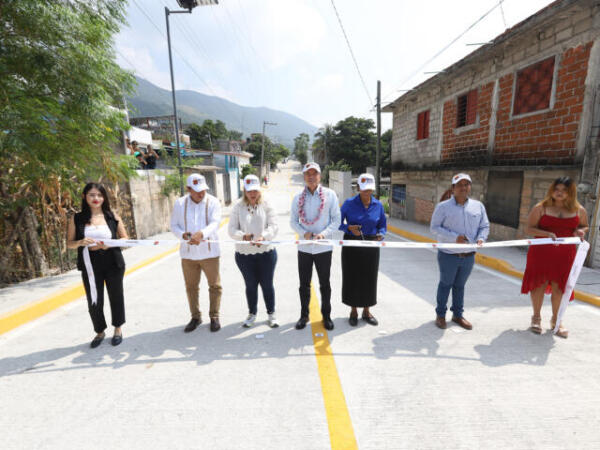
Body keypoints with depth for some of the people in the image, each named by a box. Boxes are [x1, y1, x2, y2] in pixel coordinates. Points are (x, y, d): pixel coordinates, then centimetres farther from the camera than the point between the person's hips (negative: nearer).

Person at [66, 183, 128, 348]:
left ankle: (118, 329, 35)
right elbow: (69, 243, 3)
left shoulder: (112, 216, -1)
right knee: (94, 302, 7)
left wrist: (110, 245, -16)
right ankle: (100, 332, 32)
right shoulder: (77, 218, 0)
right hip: (90, 267, 0)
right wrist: (81, 243, -18)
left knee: (116, 297, 13)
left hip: (113, 264, 0)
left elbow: (125, 238, 3)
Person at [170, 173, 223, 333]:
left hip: (209, 252, -2)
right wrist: (183, 235, -17)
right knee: (191, 286, 13)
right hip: (188, 252, 2)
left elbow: (215, 223, -19)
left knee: (214, 285, 6)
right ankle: (195, 317, 32)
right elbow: (174, 225, 4)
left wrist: (201, 233, -38)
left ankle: (214, 317, 24)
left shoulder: (213, 202, -6)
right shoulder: (179, 203, 2)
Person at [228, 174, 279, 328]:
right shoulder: (238, 207, -1)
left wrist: (263, 236, -29)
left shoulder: (266, 206, -2)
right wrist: (243, 236, -26)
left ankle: (271, 314, 31)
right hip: (244, 254, 1)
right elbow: (232, 229, -5)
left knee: (267, 284, 11)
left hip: (266, 252, -1)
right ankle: (252, 314, 36)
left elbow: (273, 226, -10)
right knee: (251, 285, 16)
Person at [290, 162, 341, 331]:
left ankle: (326, 315, 30)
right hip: (304, 247, 2)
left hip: (323, 247, -1)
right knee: (304, 284, 12)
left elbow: (336, 220, -4)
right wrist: (303, 232, -15)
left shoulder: (330, 195, -4)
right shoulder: (298, 198, 2)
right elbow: (293, 221, 4)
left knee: (324, 284, 12)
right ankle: (304, 315, 30)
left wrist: (324, 233, -19)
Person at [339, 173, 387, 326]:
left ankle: (366, 311, 29)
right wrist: (349, 228, -22)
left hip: (371, 246, 2)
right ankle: (353, 311, 25)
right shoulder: (349, 203, -5)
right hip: (352, 246, -2)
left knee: (369, 278, 9)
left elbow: (382, 226, 8)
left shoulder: (378, 205, 2)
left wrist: (380, 234, -13)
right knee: (352, 277, 5)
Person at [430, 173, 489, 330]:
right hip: (448, 255, -4)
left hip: (469, 256, 4)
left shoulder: (478, 206, 5)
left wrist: (481, 238, -12)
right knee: (446, 284, 10)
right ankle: (440, 314, 27)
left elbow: (484, 226, 9)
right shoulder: (443, 206, -9)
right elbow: (434, 227, -11)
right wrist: (454, 237, -21)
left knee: (460, 285, 18)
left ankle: (457, 314, 34)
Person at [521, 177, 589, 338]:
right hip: (541, 253, -2)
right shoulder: (541, 208, -3)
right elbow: (529, 229, -7)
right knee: (539, 284, 5)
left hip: (565, 255, 2)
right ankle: (536, 317, 23)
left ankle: (555, 320, 26)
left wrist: (581, 231, -3)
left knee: (559, 287, 7)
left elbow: (585, 226, 20)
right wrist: (547, 233, -23)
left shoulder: (579, 210, 6)